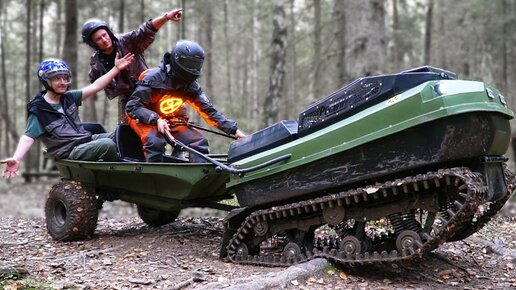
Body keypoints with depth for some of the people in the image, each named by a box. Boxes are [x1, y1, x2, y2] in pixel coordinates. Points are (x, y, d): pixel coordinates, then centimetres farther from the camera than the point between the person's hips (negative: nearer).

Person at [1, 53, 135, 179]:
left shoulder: (68, 97, 9)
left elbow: (95, 87, 8)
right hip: (70, 152, -8)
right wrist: (16, 159, -34)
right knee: (107, 144, -27)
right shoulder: (38, 111, -8)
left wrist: (116, 68, 2)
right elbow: (28, 137, -16)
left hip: (87, 139, 8)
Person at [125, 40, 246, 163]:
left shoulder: (191, 86, -6)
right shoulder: (153, 79, -23)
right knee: (155, 142, -35)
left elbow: (208, 110, -5)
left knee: (200, 142, -11)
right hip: (146, 120, -5)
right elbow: (132, 106, -24)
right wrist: (156, 119, -39)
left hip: (172, 120, 5)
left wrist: (233, 130, -14)